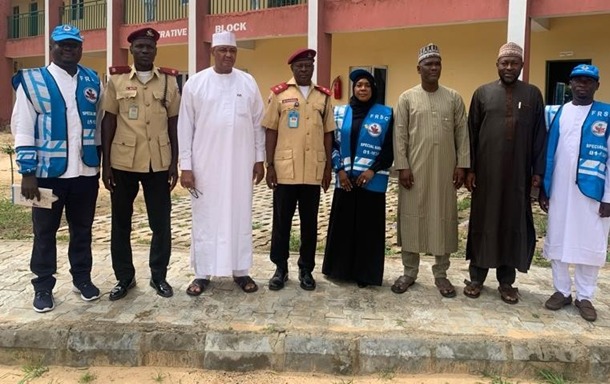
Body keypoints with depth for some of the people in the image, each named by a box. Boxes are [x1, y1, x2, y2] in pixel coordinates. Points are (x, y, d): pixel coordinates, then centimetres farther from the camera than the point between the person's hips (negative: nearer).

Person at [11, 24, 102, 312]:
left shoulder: (92, 81, 7)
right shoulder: (32, 81, -4)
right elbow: (22, 130, -6)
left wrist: (100, 163, 9)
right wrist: (28, 173, -11)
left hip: (86, 172, 3)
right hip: (48, 173, -3)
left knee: (82, 229, 14)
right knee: (45, 231, 9)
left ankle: (82, 278, 30)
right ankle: (43, 286, 23)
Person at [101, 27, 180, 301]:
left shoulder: (169, 81, 4)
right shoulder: (116, 79, 3)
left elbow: (174, 123, 4)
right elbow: (108, 122, 3)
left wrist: (174, 163, 0)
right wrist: (105, 163, -1)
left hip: (158, 163, 0)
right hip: (122, 163, 0)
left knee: (161, 223, 6)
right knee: (121, 223, 9)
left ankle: (159, 276, 22)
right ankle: (124, 277, 25)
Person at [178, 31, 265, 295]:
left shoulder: (248, 83, 4)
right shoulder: (195, 83, -1)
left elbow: (257, 123, 7)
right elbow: (185, 127, -2)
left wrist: (259, 159, 5)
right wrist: (185, 166, -6)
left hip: (240, 164, 2)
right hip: (205, 163, -1)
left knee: (240, 216, 8)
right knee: (205, 218, 6)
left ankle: (240, 270, 20)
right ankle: (202, 273, 17)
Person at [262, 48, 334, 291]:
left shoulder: (323, 96, 8)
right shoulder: (279, 94, 2)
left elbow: (328, 134, 10)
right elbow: (270, 132, 1)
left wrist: (328, 167, 6)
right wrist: (269, 165, -4)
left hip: (313, 171, 2)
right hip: (285, 169, -2)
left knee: (310, 222, 9)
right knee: (281, 221, 6)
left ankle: (306, 269, 22)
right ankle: (280, 268, 20)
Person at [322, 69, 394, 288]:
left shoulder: (386, 114, 0)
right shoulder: (340, 113, 7)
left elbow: (390, 149, -2)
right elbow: (333, 144, 6)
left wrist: (372, 170, -12)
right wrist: (339, 170, -5)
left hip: (372, 181, -2)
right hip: (345, 179, 2)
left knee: (368, 227, 3)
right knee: (343, 225, 8)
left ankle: (365, 273, 14)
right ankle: (341, 268, 22)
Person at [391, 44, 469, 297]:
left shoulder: (454, 98, 6)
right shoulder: (407, 98, 2)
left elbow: (462, 134, 5)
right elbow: (400, 135, -1)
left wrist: (462, 165, -3)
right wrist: (402, 166, -9)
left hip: (445, 170, 1)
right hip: (414, 169, -1)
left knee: (443, 218, 6)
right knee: (412, 217, 4)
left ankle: (441, 274, 19)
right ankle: (409, 272, 18)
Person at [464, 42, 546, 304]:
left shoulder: (533, 94, 6)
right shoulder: (482, 93, 4)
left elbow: (539, 135, 5)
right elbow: (471, 133, 3)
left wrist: (538, 170, 0)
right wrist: (469, 168, -3)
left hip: (518, 173, 1)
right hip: (486, 171, -1)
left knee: (513, 224, 6)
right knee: (482, 222, 6)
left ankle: (506, 281, 18)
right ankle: (476, 277, 17)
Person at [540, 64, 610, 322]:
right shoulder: (556, 114, 6)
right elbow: (548, 153, 6)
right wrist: (543, 189, 4)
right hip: (559, 192, 2)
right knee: (557, 242, 10)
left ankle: (585, 297, 21)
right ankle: (562, 291, 25)